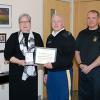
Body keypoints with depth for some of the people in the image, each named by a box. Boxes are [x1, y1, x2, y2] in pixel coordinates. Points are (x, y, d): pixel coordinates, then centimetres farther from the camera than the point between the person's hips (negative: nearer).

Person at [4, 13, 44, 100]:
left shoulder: (37, 37, 8)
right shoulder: (14, 37, 1)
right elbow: (7, 55, -3)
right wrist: (19, 61, -17)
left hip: (32, 72, 2)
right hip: (17, 73, -2)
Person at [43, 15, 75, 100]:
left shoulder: (68, 37, -9)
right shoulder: (50, 37, 12)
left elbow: (69, 57, -18)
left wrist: (53, 65, -23)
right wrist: (46, 73, 14)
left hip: (63, 73, -6)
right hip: (50, 73, 6)